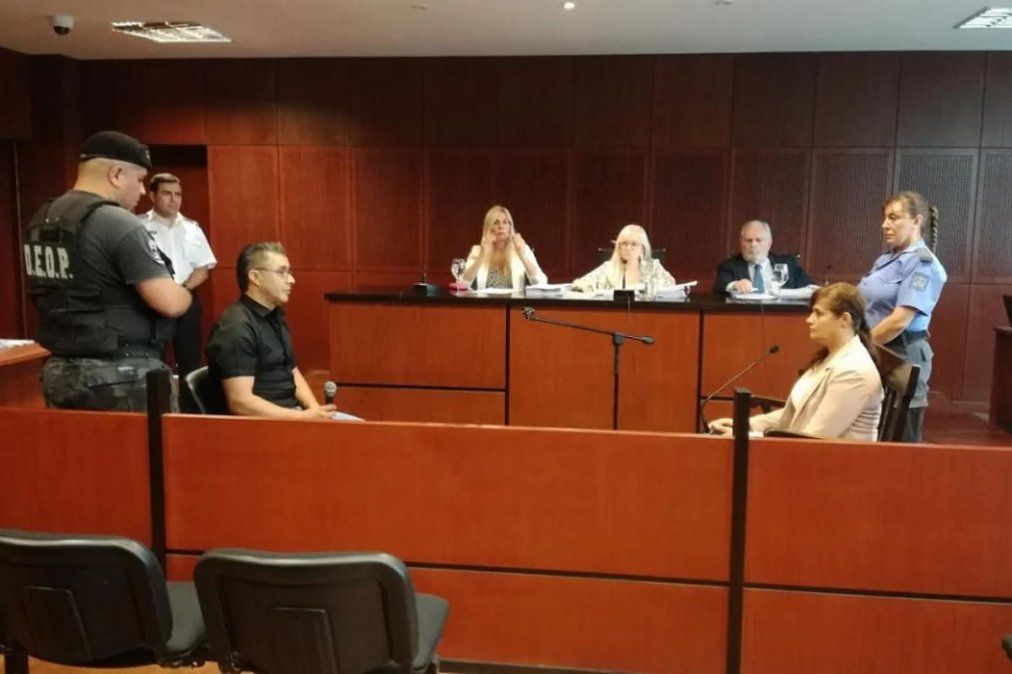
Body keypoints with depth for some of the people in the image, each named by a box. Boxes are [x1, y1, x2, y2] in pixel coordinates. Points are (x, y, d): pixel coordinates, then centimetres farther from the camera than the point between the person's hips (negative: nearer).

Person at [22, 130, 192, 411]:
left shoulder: (41, 220, 9)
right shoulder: (119, 223, -17)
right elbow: (170, 303, -21)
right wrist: (185, 295, 1)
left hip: (60, 370, 8)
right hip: (123, 376, -8)